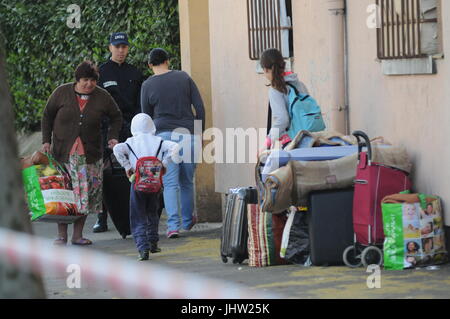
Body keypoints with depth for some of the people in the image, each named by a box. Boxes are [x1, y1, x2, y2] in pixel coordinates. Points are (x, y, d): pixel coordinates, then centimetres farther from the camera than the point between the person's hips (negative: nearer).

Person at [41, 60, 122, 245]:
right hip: (63, 151, -1)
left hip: (90, 152, 1)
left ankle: (78, 235, 7)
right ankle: (61, 235, 2)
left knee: (86, 193, -1)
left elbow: (116, 117, 17)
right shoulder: (62, 93, -2)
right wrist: (46, 141, -1)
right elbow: (47, 116, 7)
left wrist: (113, 137, 2)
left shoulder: (102, 97, 1)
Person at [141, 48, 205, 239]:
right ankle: (188, 221, 30)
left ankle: (173, 225, -16)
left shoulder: (148, 85, 2)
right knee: (187, 181, 15)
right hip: (188, 134, 2)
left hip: (164, 135, -2)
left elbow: (146, 116, 9)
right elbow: (199, 107, 4)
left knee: (170, 183, -4)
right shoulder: (184, 78, 6)